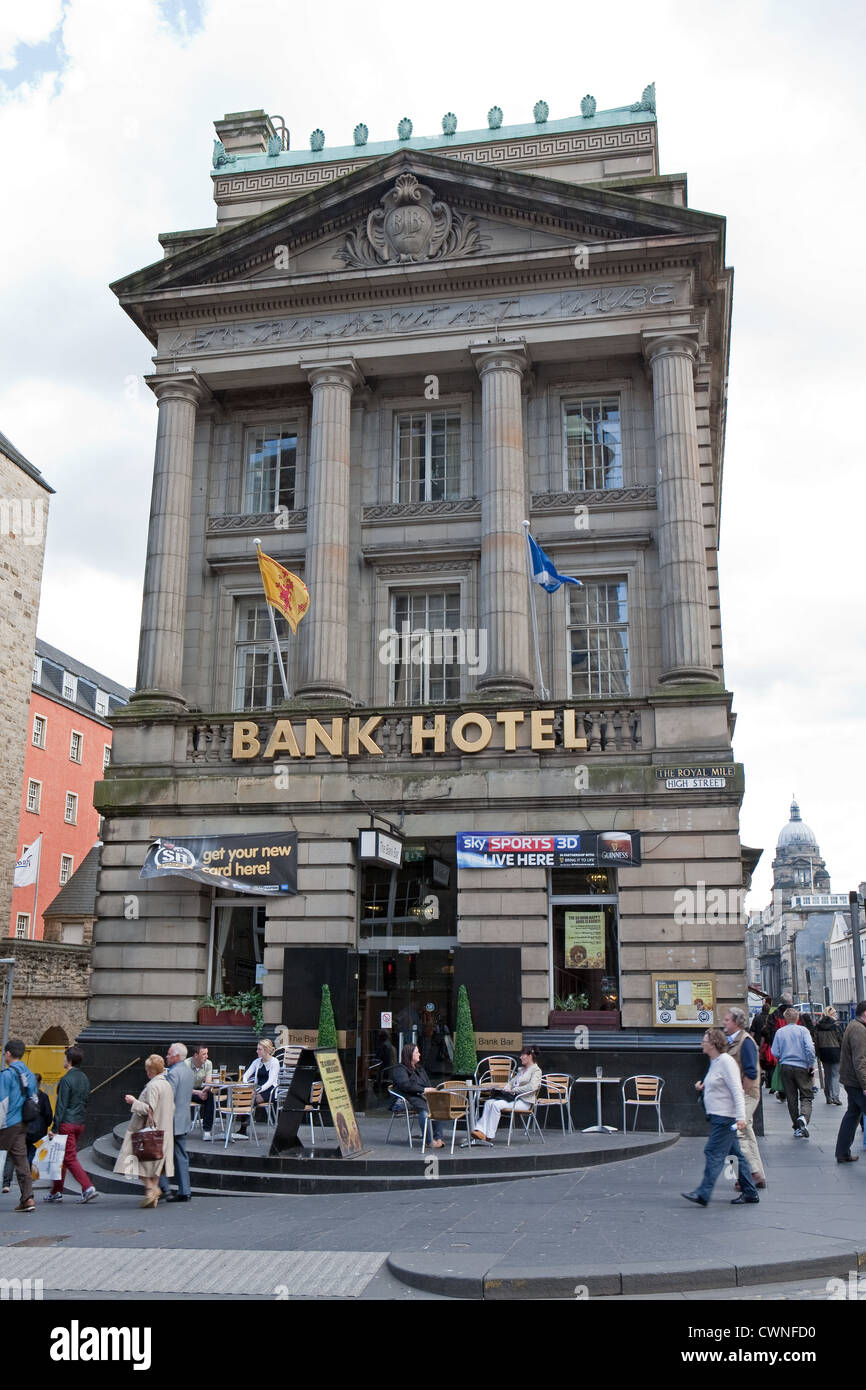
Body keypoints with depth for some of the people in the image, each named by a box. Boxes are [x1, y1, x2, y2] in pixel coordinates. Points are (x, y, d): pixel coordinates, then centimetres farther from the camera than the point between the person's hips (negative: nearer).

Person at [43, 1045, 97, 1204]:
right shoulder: (84, 1078, 11)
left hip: (67, 1124, -8)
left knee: (70, 1158, -6)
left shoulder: (66, 1079, -14)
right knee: (62, 1157, 17)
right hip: (80, 1123, 8)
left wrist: (55, 1128, -13)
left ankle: (88, 1188, -15)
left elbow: (61, 1106, -15)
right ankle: (56, 1192, 23)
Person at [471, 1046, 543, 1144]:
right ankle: (481, 1131, -23)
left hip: (524, 1101, -9)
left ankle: (489, 1136, -25)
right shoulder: (522, 1069, 25)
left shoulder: (536, 1070, -3)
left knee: (496, 1105, -27)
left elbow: (532, 1086, -20)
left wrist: (514, 1090, -16)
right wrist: (506, 1088, 7)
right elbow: (511, 1082, 31)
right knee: (488, 1102, -13)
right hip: (513, 1098, 9)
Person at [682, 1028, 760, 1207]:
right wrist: (703, 1088, 11)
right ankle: (750, 1193, 19)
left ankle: (703, 1194, -12)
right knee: (735, 1153, 13)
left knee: (713, 1152, -11)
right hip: (719, 1116, 10)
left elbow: (737, 1091, -20)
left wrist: (740, 1116, -27)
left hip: (725, 1117, -10)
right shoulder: (715, 1062, 16)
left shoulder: (726, 1061, -15)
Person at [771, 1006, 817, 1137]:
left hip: (785, 1067, 2)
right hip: (802, 1067, -2)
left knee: (791, 1098, 11)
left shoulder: (780, 1032, 2)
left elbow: (775, 1053, 1)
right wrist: (811, 1065, -3)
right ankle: (803, 1118, -26)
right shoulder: (803, 1030, -4)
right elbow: (810, 1049, -14)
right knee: (806, 1096, 2)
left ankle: (797, 1128, 13)